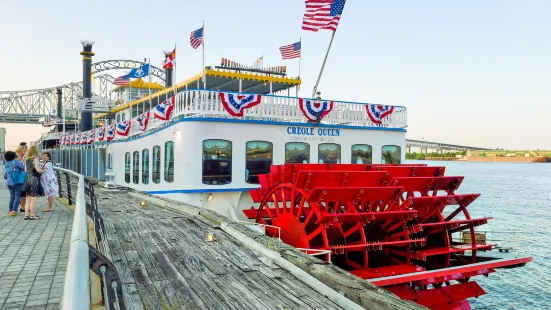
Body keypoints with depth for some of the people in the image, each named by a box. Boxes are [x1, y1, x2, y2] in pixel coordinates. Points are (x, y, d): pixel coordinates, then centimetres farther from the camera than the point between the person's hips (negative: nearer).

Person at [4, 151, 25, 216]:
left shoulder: (7, 164, 11)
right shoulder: (16, 162, -10)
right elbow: (24, 168, -16)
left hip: (9, 183, 6)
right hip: (17, 183, -6)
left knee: (12, 197, 15)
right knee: (17, 197, -1)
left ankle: (10, 210, 14)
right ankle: (14, 210, -7)